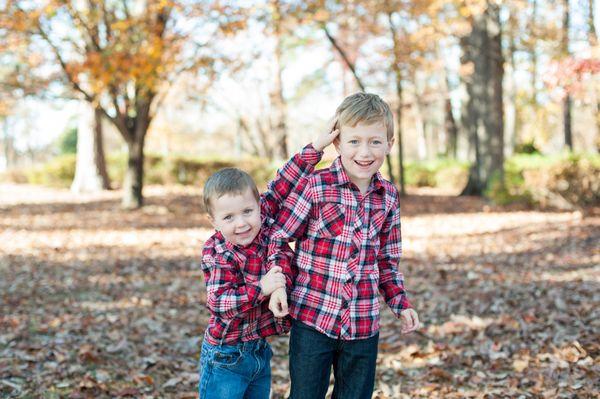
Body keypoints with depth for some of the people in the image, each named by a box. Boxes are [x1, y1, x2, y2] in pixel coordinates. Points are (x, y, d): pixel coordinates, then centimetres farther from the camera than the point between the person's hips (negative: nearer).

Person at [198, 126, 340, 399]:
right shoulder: (217, 255, -20)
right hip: (226, 357, -6)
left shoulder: (264, 222, -5)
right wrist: (261, 287, -32)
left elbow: (282, 185, -1)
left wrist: (315, 148, -4)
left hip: (260, 350, 6)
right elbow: (219, 303, -26)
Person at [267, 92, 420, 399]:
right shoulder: (315, 186, -11)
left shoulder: (388, 196, 4)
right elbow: (278, 237, -2)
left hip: (364, 326, 4)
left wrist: (401, 303, 5)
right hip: (313, 319, -4)